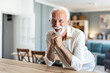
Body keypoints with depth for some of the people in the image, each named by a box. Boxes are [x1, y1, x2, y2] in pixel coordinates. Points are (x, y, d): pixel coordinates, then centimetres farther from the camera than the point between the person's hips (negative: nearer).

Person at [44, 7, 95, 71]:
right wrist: (52, 45, -29)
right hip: (67, 67, 3)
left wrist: (61, 45, -38)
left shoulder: (79, 35, -28)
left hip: (85, 66, -3)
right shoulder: (49, 35, -14)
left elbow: (77, 66, -31)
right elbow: (48, 63, -13)